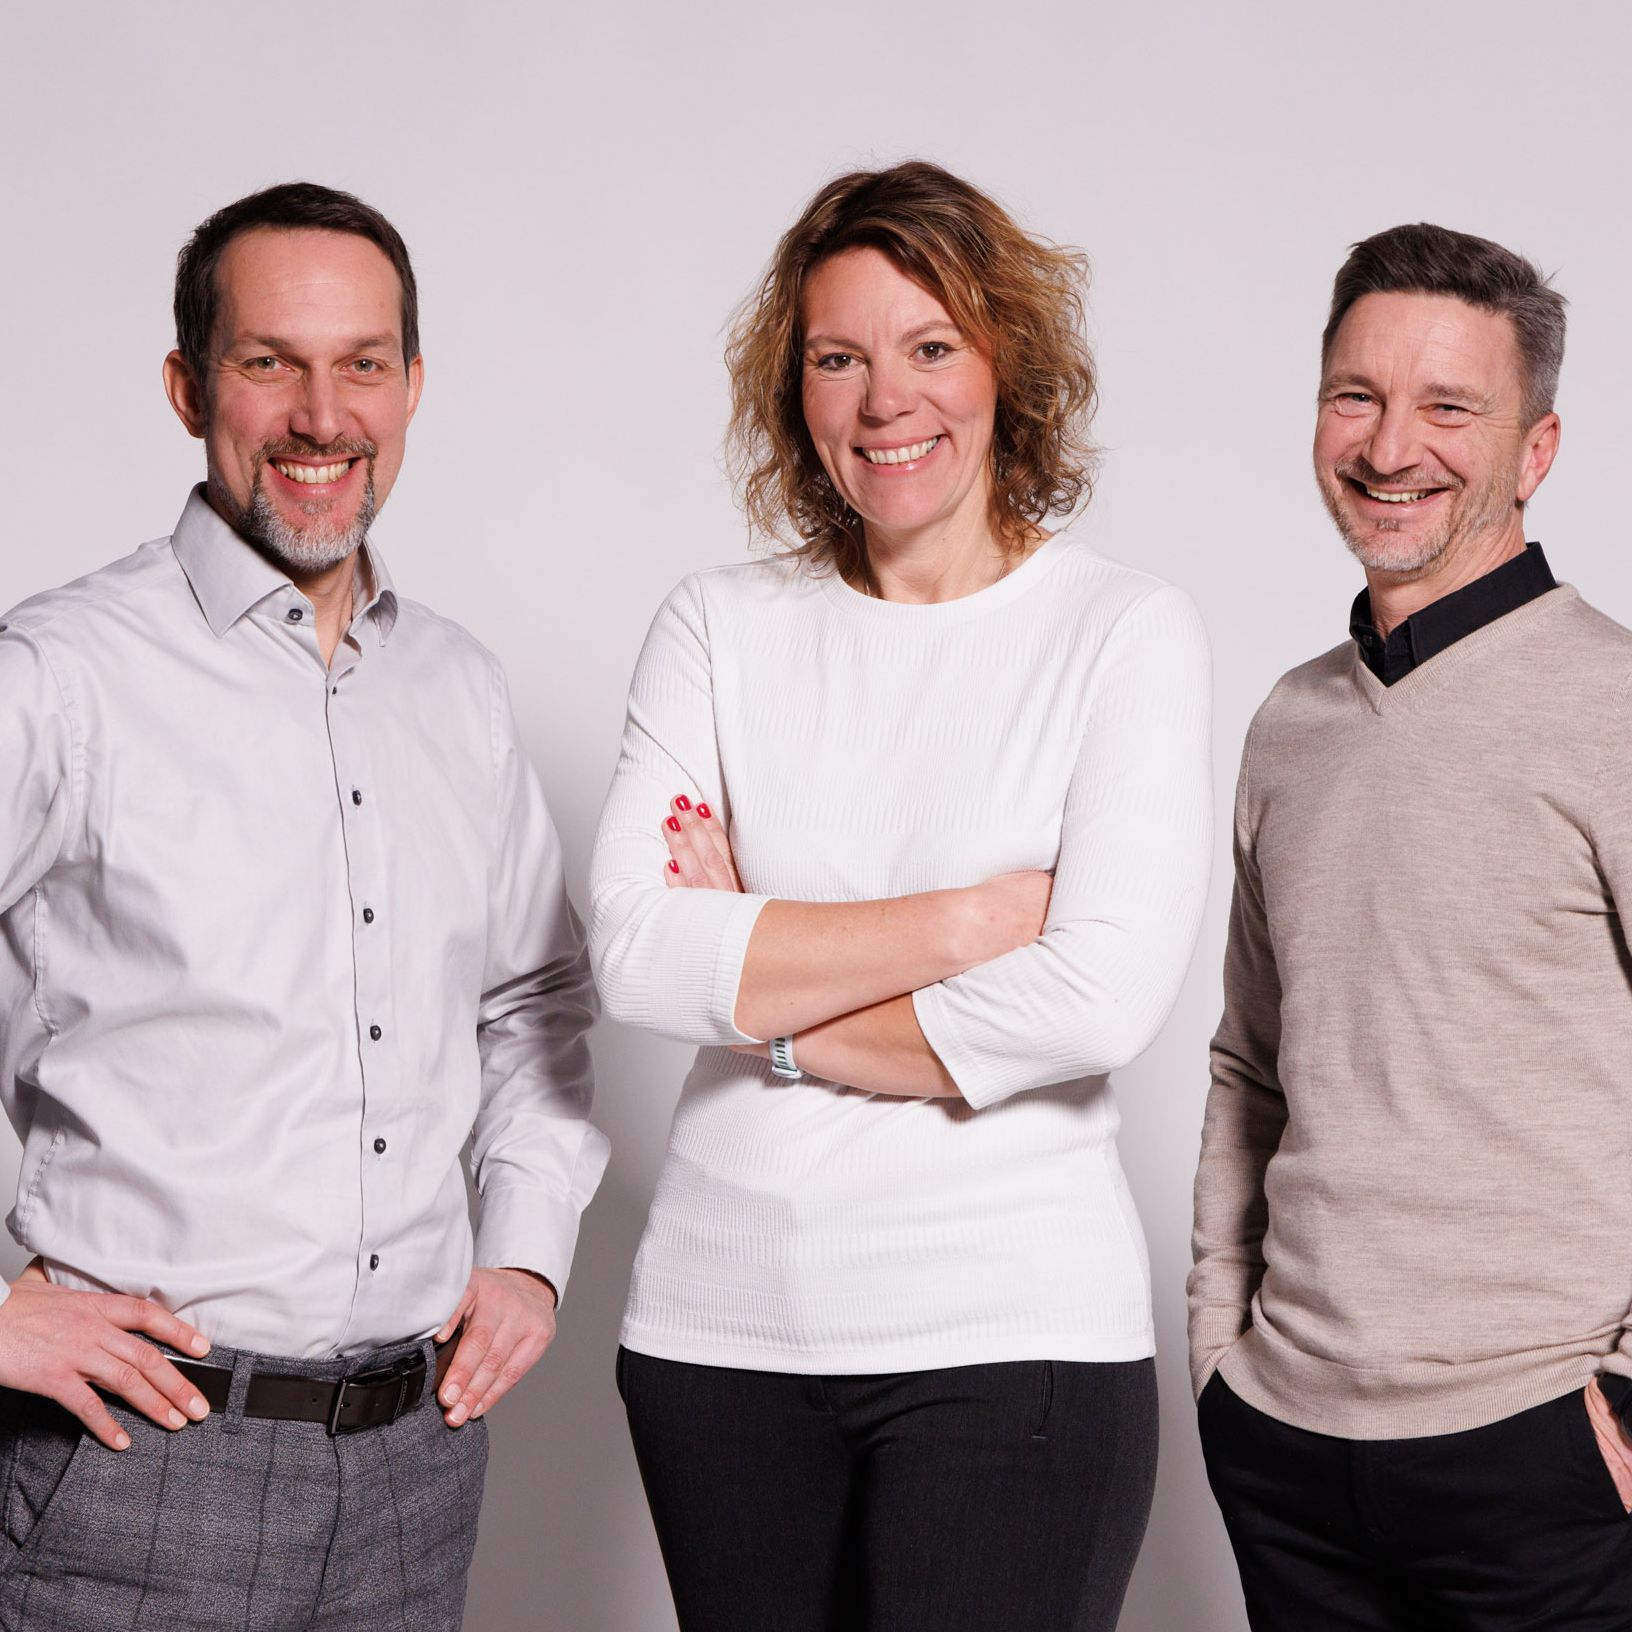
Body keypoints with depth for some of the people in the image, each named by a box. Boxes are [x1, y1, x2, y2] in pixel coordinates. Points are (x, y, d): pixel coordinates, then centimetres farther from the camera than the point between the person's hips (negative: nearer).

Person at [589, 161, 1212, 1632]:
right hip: (722, 1324, 3)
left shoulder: (1126, 632, -1)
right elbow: (636, 953, -7)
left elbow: (1101, 1002, -13)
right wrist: (964, 920, -11)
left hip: (1010, 1332, -3)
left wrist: (769, 998, -6)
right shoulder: (721, 628, 7)